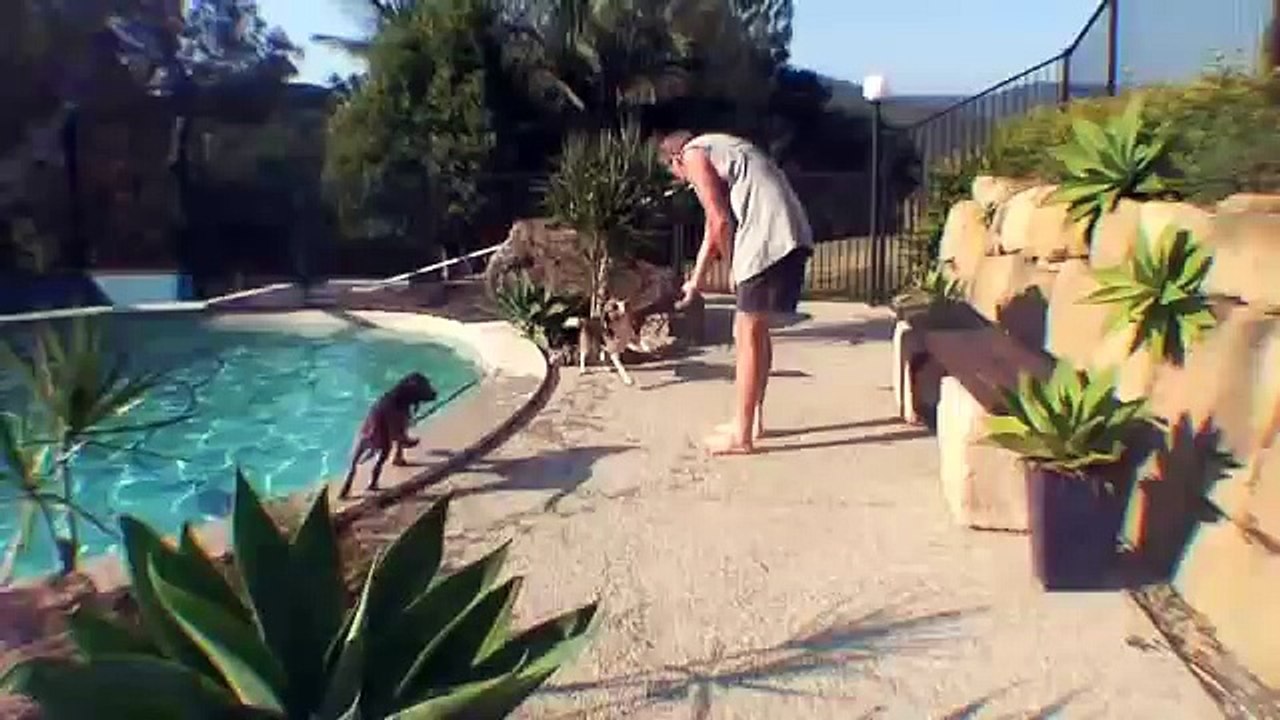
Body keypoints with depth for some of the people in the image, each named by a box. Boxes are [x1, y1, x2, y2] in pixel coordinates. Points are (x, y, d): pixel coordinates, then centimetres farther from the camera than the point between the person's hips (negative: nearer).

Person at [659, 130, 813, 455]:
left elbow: (721, 222, -7)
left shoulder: (693, 154, 3)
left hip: (769, 239, -9)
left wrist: (733, 267, 8)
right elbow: (715, 224, 37)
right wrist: (697, 279, 43)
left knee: (748, 335, -3)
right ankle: (751, 420, 26)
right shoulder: (716, 150, 31)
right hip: (790, 236, 9)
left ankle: (741, 435, 2)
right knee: (755, 330, 17)